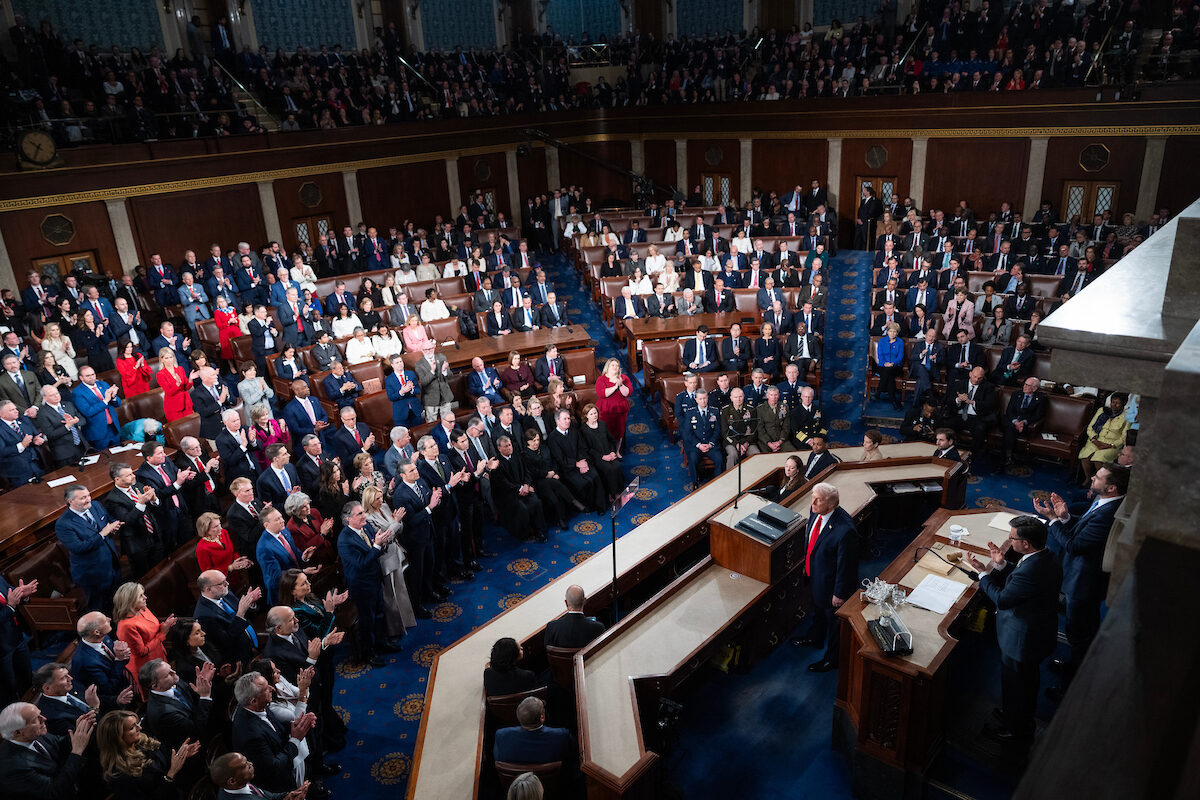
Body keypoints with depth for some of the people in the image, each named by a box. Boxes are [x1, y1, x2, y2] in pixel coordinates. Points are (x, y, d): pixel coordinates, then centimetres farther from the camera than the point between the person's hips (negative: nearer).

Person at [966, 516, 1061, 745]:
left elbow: (1002, 599, -26)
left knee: (1015, 686, 16)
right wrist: (1001, 565, -8)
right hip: (1040, 634, 9)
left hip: (1021, 641, -9)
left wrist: (983, 572, -16)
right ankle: (1025, 719, 54)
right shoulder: (1047, 559, -8)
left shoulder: (1030, 571, -39)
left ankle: (1014, 731, 38)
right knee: (1028, 681, 31)